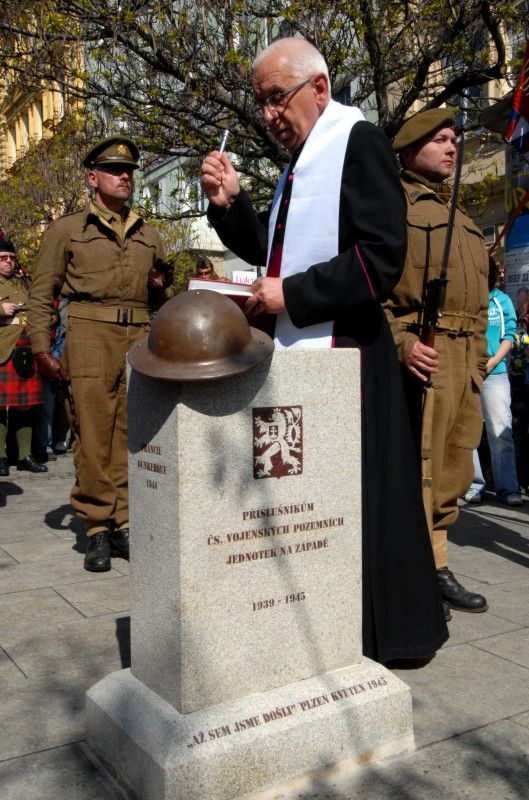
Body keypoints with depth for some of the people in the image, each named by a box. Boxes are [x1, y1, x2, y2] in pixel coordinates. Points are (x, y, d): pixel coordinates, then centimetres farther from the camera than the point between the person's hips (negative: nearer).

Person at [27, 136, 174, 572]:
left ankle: (123, 524, 11)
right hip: (90, 336, -3)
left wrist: (163, 287, 5)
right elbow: (41, 295, 6)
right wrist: (42, 348, -5)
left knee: (131, 436, 2)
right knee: (93, 436, -5)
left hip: (141, 339, 3)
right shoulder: (67, 229, 12)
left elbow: (164, 295, 29)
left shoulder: (148, 234, 22)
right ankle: (97, 531, 3)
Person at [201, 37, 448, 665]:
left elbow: (382, 257, -16)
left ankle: (384, 632, 17)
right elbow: (268, 251, 21)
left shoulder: (359, 142, -6)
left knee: (354, 490, -1)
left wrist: (291, 294, -17)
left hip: (345, 353, -8)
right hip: (298, 349, 8)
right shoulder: (298, 164, 18)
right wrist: (229, 204, 6)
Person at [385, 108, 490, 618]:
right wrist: (400, 341, -22)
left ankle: (435, 566, 21)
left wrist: (478, 357, 17)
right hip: (422, 355, -8)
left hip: (467, 358, 8)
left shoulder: (460, 218, 25)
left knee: (453, 471, 10)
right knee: (420, 469, -7)